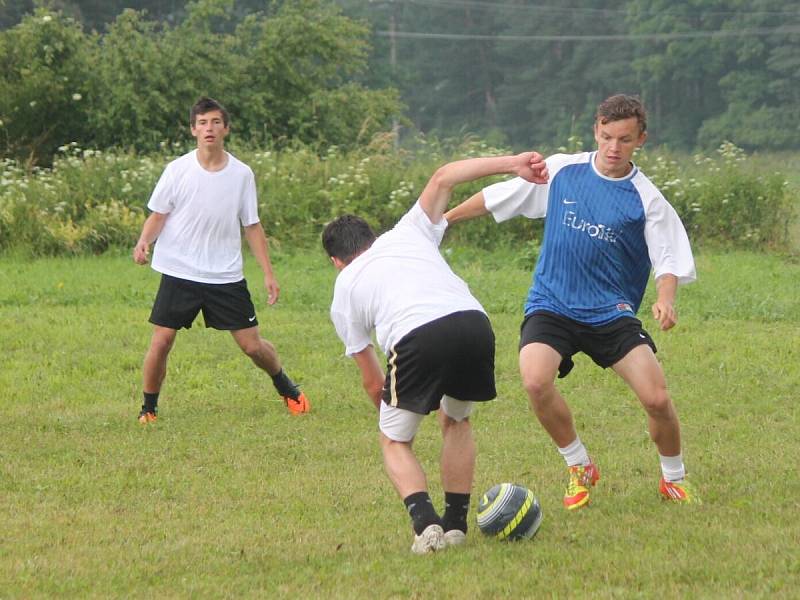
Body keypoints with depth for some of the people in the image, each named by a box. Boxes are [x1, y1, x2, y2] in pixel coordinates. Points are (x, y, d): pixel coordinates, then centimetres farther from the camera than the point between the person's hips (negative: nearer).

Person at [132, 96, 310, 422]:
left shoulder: (241, 174, 0)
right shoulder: (177, 170, -5)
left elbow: (252, 226, 7)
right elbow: (158, 216, 2)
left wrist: (268, 274, 3)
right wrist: (144, 241, -19)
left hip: (226, 276, 1)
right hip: (179, 273, -1)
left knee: (252, 345, 2)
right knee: (161, 340, -10)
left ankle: (287, 389, 30)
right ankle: (149, 407, 10)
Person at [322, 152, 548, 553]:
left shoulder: (344, 291, 28)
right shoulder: (406, 234, 33)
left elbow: (372, 382, 29)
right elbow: (443, 178, 22)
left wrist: (392, 418, 44)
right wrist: (512, 164, 16)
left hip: (416, 339, -3)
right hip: (473, 322, 3)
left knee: (394, 441, 17)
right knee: (456, 421, 30)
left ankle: (425, 523, -6)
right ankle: (455, 524, 24)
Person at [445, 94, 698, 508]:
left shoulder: (646, 199, -5)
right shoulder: (561, 170, 0)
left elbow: (670, 261, -6)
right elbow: (497, 197, 10)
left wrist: (665, 300, -27)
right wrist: (439, 220, 13)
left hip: (612, 311, -1)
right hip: (551, 304, 1)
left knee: (656, 397, -15)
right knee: (535, 381, -27)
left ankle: (674, 478, 16)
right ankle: (579, 469, -2)